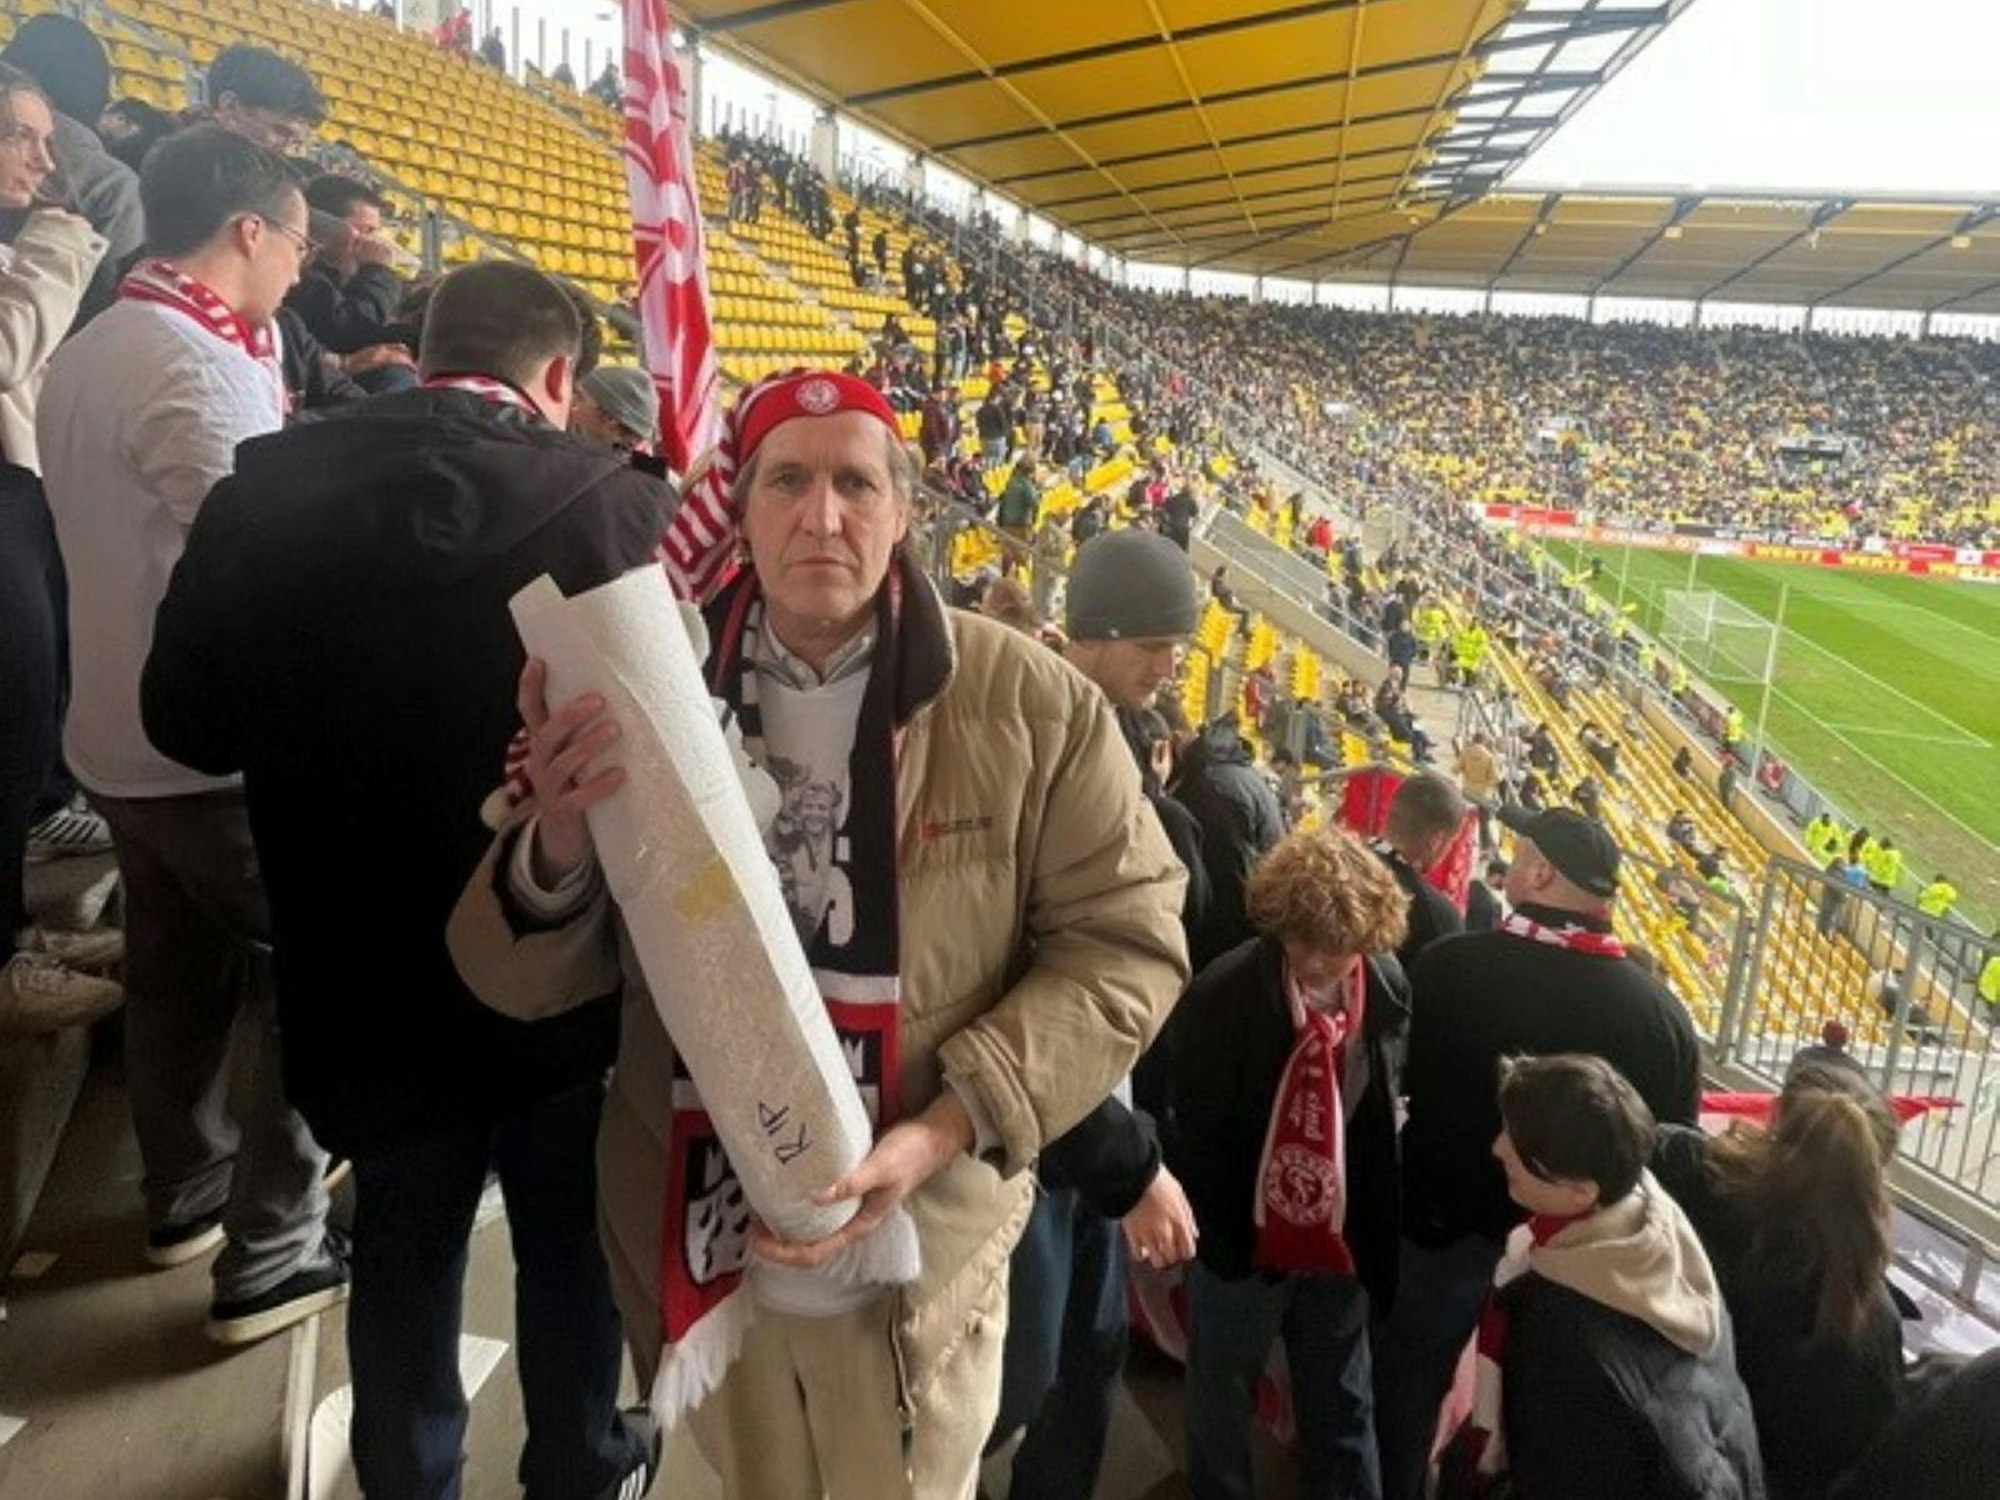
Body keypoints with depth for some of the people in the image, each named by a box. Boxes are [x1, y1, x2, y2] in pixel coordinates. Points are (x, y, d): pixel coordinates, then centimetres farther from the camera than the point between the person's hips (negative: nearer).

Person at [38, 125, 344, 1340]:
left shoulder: (87, 352, 10)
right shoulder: (194, 367, -21)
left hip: (125, 733, 10)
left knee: (179, 971, 20)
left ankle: (188, 1195, 37)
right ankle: (274, 1254, 10)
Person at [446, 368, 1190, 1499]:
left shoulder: (1028, 704, -12)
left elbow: (1123, 942, -10)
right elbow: (522, 981, -4)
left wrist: (949, 1127, -21)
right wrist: (558, 850, -27)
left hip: (917, 1244, -1)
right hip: (693, 1235, 2)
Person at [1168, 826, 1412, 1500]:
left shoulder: (1388, 988, -10)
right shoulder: (1222, 996, -22)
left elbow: (1385, 1113, 3)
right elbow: (1196, 1133, -12)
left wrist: (1374, 1230, 3)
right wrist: (1221, 1233, -9)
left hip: (1340, 1240, 3)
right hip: (1245, 1237, -2)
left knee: (1342, 1405, 20)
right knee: (1221, 1401, 18)